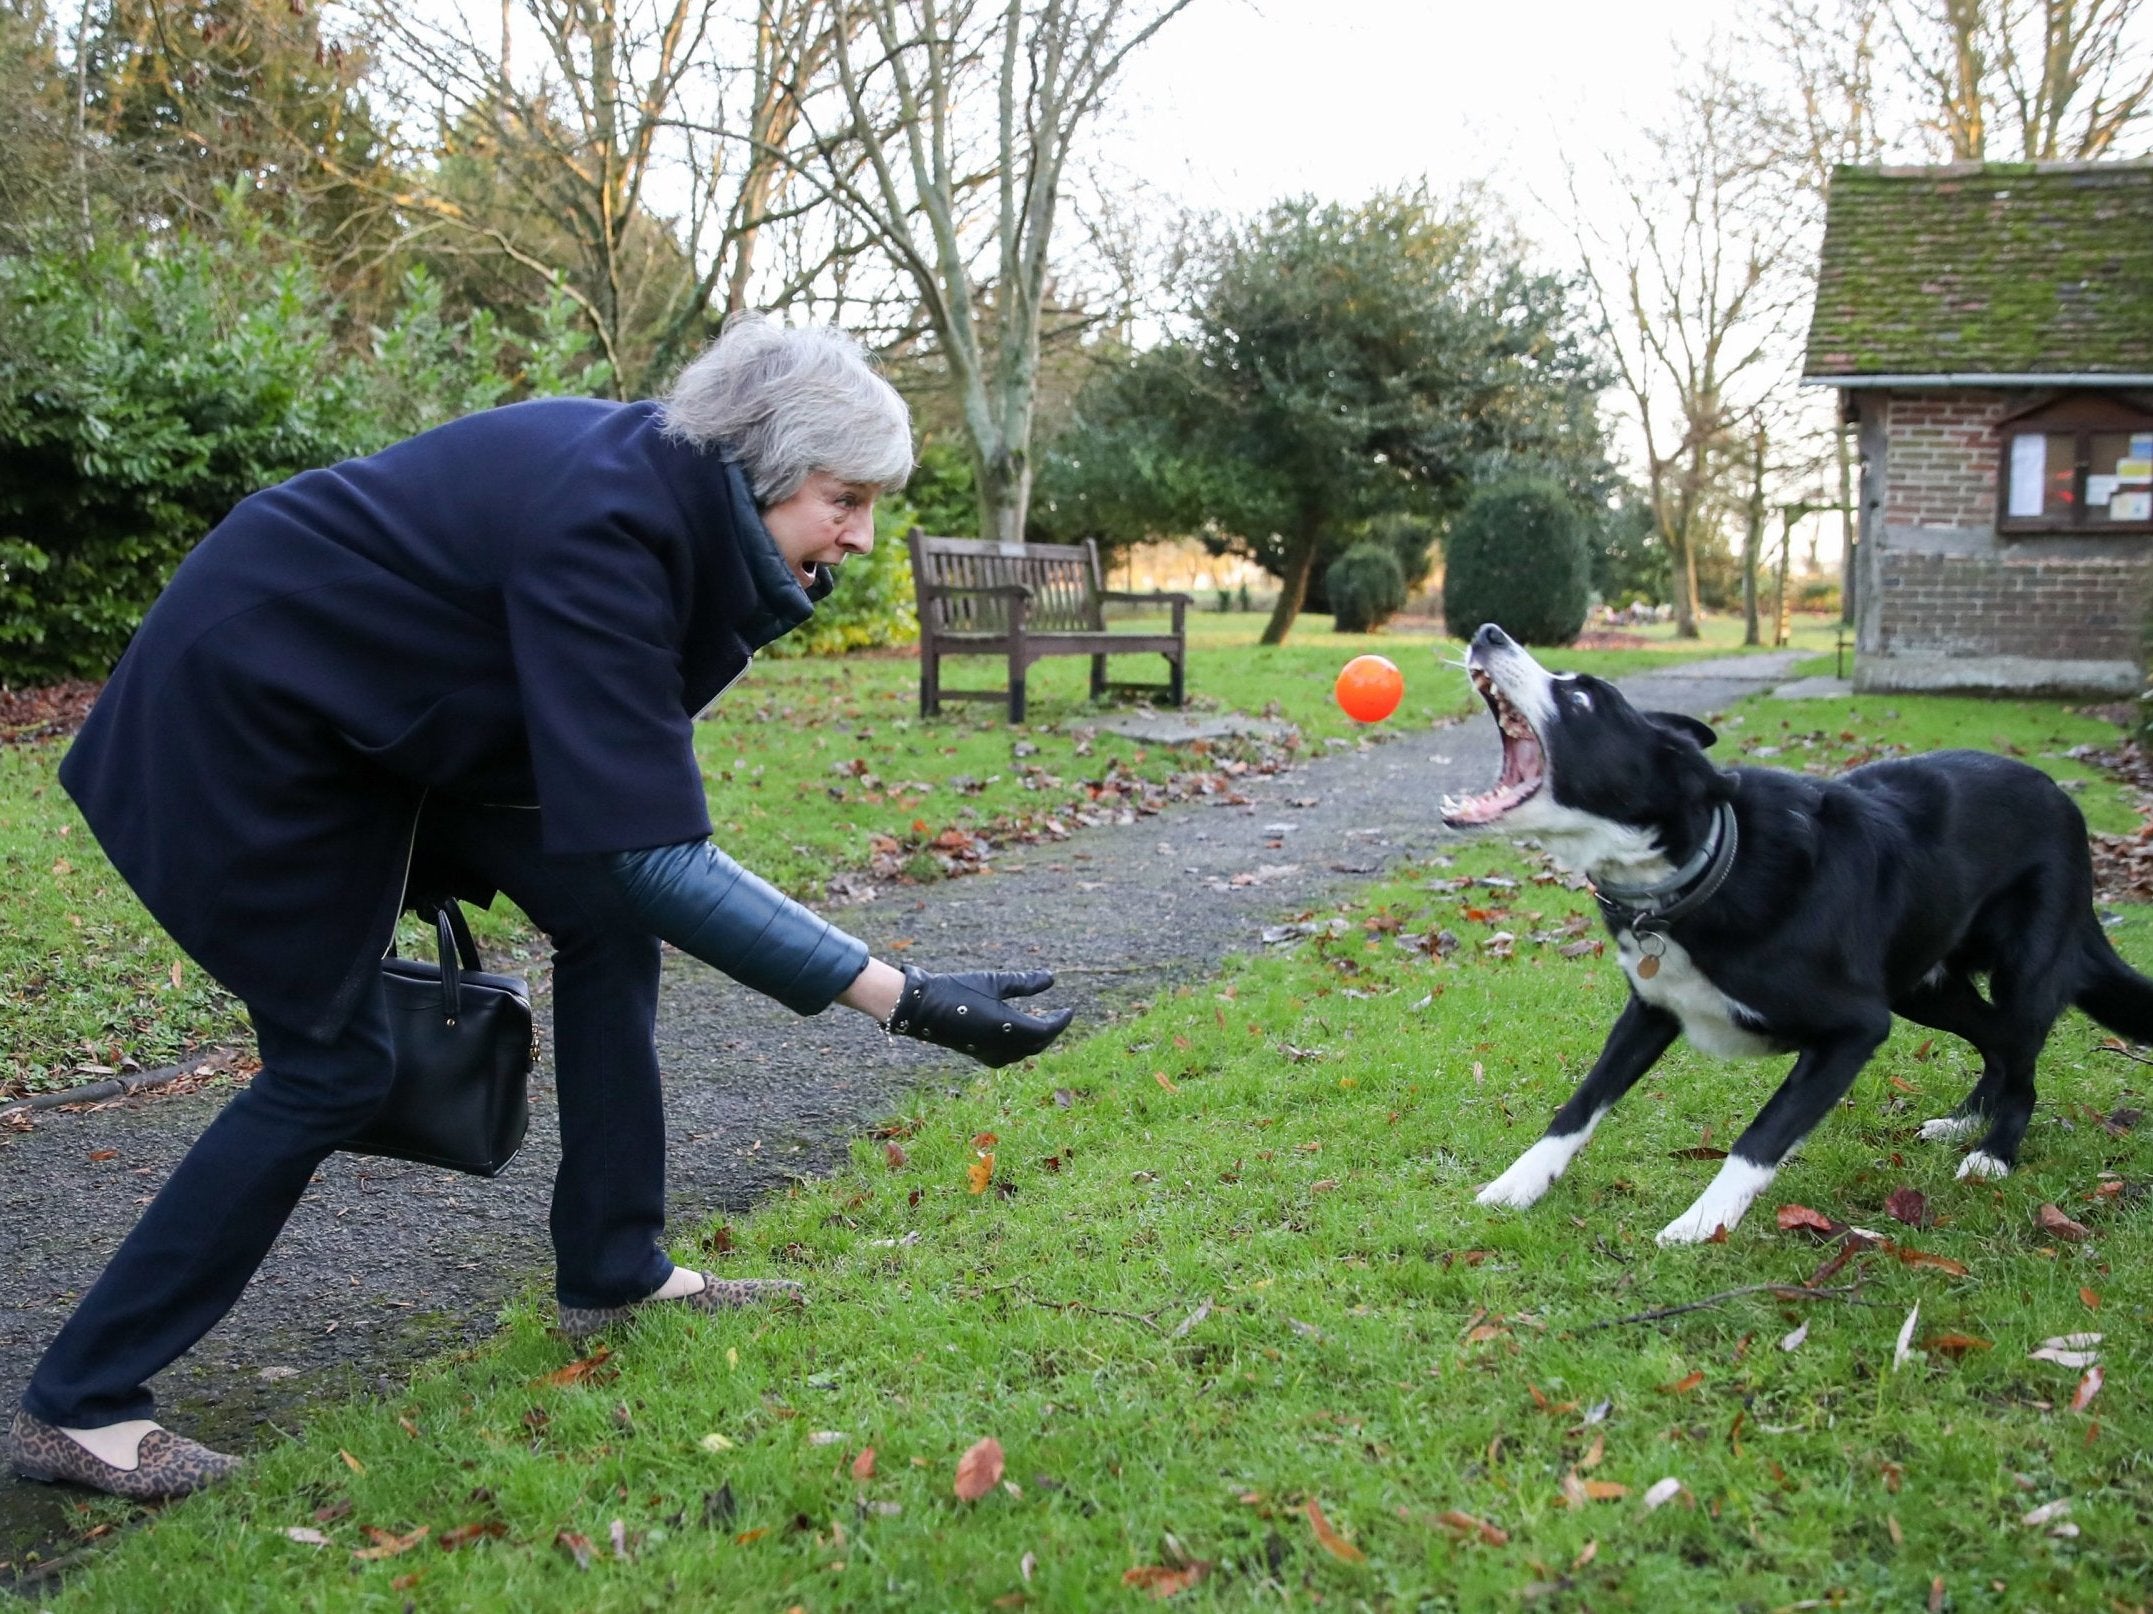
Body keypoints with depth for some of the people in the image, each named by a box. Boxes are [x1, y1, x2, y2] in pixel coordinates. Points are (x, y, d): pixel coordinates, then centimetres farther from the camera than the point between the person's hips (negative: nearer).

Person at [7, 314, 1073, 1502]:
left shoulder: (667, 483, -7)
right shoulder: (598, 529, -34)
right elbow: (651, 851, -39)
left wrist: (444, 866, 16)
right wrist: (902, 999, -41)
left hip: (397, 702, 9)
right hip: (254, 706, -9)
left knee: (602, 916, 3)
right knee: (331, 1065, -5)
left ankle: (612, 1277, 14)